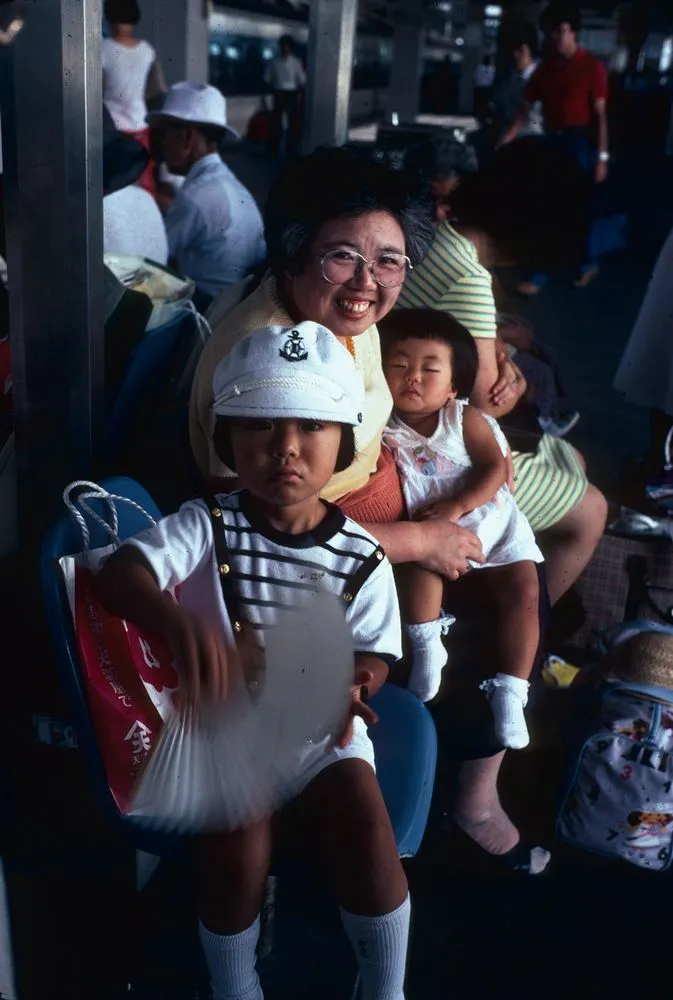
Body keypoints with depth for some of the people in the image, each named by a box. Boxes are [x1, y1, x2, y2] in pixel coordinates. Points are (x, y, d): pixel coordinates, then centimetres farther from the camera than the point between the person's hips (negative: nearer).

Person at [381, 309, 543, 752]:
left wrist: (457, 505, -24)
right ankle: (427, 649, -14)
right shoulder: (383, 431, -5)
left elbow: (496, 467, -11)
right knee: (422, 561, -32)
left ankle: (510, 691, -11)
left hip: (493, 525, 1)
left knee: (523, 591, -14)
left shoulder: (466, 419, -4)